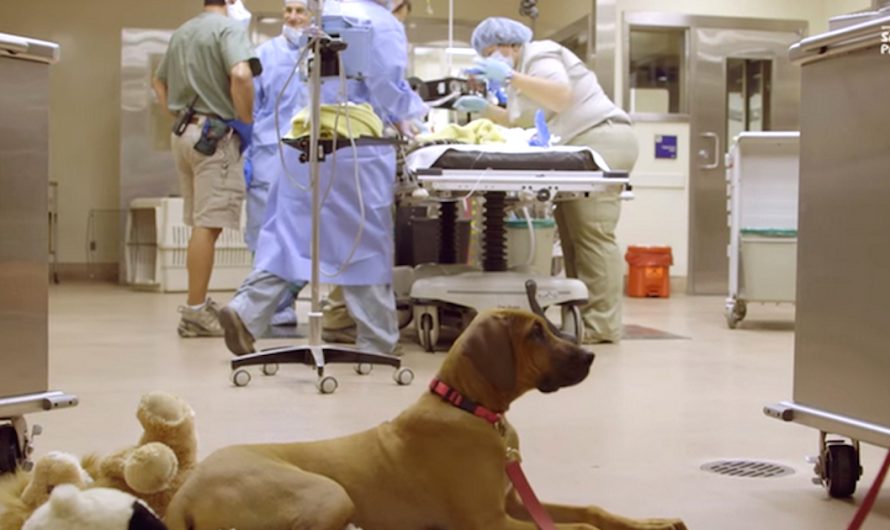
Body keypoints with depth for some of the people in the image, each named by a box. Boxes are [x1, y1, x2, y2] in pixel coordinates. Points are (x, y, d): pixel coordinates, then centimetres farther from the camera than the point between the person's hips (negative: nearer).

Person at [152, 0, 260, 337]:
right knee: (208, 225, -7)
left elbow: (158, 81, 28)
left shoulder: (182, 32, 19)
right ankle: (195, 312, -7)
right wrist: (246, 120, -13)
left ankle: (199, 304, 21)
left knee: (201, 223, 15)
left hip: (184, 132, 8)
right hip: (215, 134, -8)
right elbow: (240, 74, -24)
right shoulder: (229, 27, -8)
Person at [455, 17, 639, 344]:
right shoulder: (520, 69, 26)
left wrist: (509, 77, -22)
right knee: (573, 237, 3)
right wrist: (484, 108, 17)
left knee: (592, 235, -14)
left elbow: (562, 96, -21)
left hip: (599, 142, -11)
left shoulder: (539, 55, -4)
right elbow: (522, 120, 29)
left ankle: (602, 325, -17)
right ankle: (580, 317, 1)